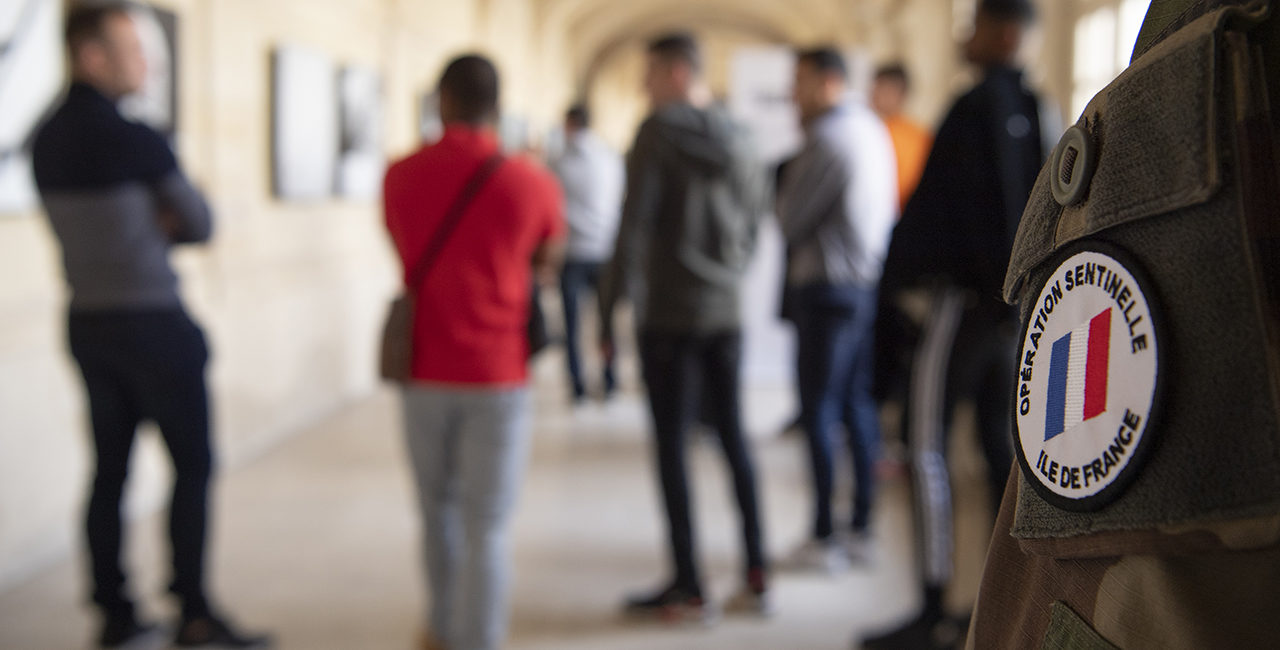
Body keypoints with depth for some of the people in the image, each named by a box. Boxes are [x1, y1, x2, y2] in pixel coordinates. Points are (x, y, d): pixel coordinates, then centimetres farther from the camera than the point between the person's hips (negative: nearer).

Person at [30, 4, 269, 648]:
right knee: (193, 464, 2)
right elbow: (201, 224, -5)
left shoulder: (46, 141, 7)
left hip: (89, 322, 8)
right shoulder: (134, 140, -17)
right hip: (153, 323, -7)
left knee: (110, 468, 10)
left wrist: (155, 228, 3)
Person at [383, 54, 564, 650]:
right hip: (499, 375, -3)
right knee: (485, 529, 1)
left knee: (438, 507, 21)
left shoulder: (400, 176, -2)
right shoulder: (532, 184, -9)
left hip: (424, 370, 3)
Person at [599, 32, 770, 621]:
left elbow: (633, 225, -14)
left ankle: (688, 588, 5)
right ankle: (755, 578, 16)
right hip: (726, 313, 6)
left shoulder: (659, 131, -8)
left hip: (668, 314, -6)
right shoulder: (738, 141, 11)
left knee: (671, 445, 1)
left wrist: (610, 308, -11)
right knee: (732, 439, 13)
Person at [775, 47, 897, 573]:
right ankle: (861, 527, 16)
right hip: (869, 284, 9)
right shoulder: (874, 130, 14)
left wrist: (787, 177, 7)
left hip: (828, 285, -9)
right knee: (858, 406, 12)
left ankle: (824, 539, -2)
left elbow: (790, 219, -11)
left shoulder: (828, 136, -14)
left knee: (819, 410, -4)